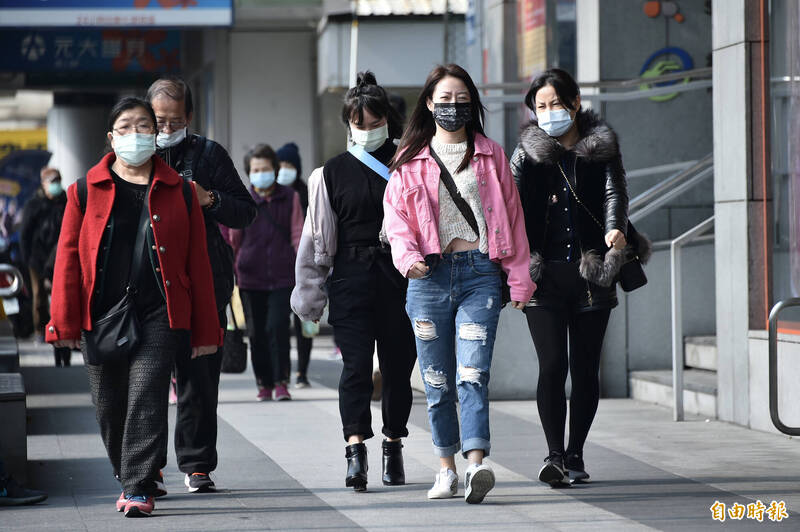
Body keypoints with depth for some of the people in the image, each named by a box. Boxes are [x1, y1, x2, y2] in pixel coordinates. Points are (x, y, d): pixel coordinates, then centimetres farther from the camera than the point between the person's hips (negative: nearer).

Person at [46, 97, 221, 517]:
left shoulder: (179, 192, 8)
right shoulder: (86, 191, 8)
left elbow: (198, 263, 8)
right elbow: (68, 258, 5)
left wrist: (206, 329, 5)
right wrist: (65, 323, -2)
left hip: (159, 314, -2)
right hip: (101, 314, 2)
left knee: (146, 398, -11)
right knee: (109, 405, 7)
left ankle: (139, 488, -10)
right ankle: (129, 477, 26)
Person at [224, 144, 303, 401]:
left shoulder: (290, 197, 5)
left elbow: (298, 234, 4)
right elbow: (234, 239, 10)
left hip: (282, 276, -1)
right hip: (250, 276, 1)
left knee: (277, 327, -11)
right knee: (257, 332, 4)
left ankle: (281, 382, -5)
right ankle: (264, 383, 14)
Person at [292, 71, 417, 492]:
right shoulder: (332, 173, 9)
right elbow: (317, 237, 10)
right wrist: (310, 292, 8)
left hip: (399, 277, 1)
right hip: (351, 278, 0)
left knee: (398, 363, 6)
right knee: (356, 363, -10)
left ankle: (393, 446, 21)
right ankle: (355, 449, -18)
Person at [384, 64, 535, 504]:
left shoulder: (490, 155, 13)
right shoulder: (410, 160, 12)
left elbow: (511, 216, 11)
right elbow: (396, 214, 4)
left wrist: (519, 278, 4)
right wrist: (407, 256, -17)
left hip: (479, 273, -1)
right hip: (429, 275, 2)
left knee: (473, 374, -15)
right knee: (437, 381, 5)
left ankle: (476, 466, -26)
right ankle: (447, 470, 15)